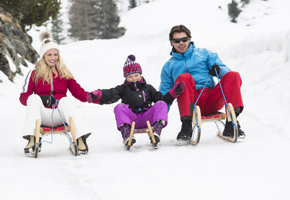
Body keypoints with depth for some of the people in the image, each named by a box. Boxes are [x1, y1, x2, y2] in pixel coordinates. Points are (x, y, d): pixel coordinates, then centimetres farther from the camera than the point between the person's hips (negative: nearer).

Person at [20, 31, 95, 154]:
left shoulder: (64, 73, 19)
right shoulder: (35, 74, 16)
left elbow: (78, 92, 6)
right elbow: (24, 97, 7)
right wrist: (35, 99, -16)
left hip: (60, 115, 0)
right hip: (43, 115, 0)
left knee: (65, 100, -32)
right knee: (34, 98, -28)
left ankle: (81, 139, -45)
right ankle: (32, 139, -40)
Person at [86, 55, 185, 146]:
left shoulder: (148, 88, 24)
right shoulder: (124, 89, 16)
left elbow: (163, 100, 20)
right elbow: (110, 93, -4)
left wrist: (174, 92, 4)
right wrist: (97, 94, -25)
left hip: (146, 119, 1)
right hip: (131, 118, -1)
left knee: (161, 104, -18)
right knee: (120, 107, -27)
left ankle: (157, 130, -38)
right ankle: (126, 133, -44)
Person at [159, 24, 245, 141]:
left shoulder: (204, 54, 22)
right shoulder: (169, 66, 23)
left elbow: (225, 71, 12)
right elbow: (164, 94, 22)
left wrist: (219, 70, -12)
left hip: (212, 100, 1)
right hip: (191, 103, -1)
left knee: (233, 76, -21)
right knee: (184, 77, -30)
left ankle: (231, 122, -33)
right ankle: (186, 126, -38)